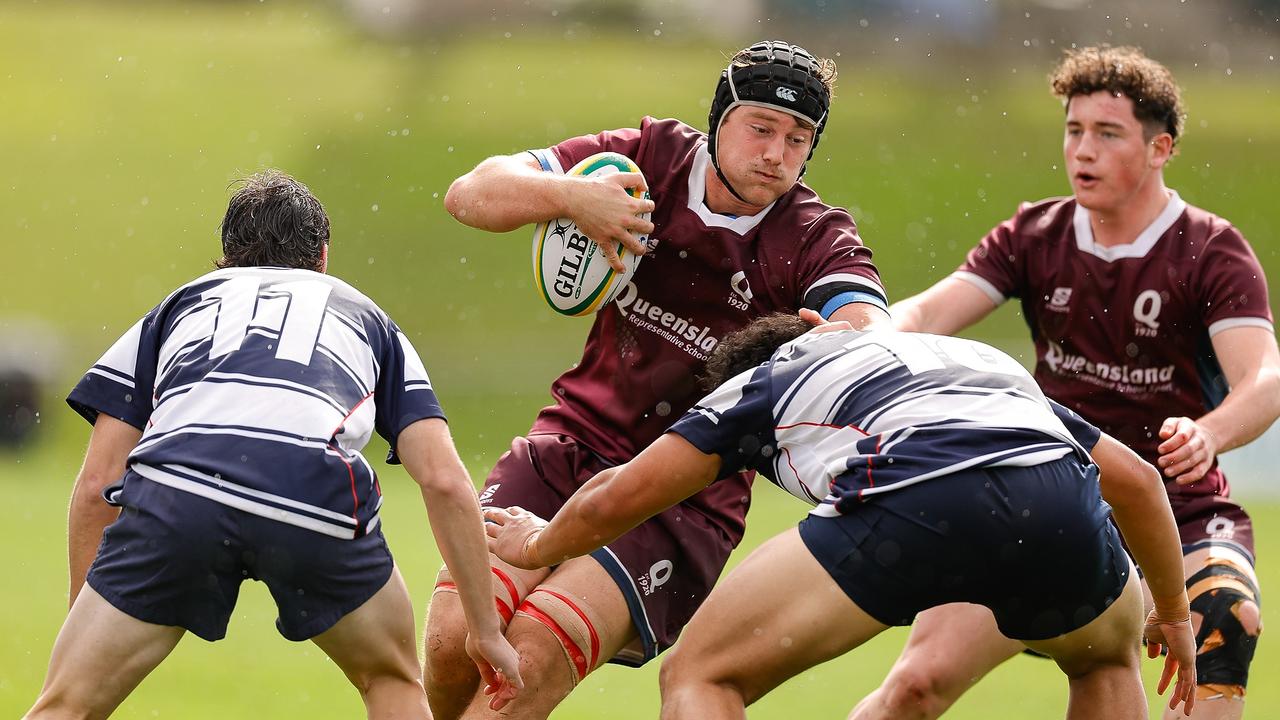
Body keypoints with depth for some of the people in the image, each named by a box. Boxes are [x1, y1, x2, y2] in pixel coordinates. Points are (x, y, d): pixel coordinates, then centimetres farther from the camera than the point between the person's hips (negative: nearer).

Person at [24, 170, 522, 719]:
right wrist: (486, 630, 28)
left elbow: (97, 482, 27)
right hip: (320, 490, 0)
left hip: (174, 488, 0)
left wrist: (80, 613, 35)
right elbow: (444, 480, 22)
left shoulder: (181, 305, 36)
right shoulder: (367, 319, 36)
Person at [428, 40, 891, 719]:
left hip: (687, 504, -2)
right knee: (455, 636, -18)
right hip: (568, 450, 3)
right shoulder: (651, 158, -1)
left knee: (539, 649, -26)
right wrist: (569, 195, -26)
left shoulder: (816, 241, -7)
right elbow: (470, 193, -6)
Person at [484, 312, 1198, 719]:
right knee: (1107, 659, 38)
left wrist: (538, 545, 51)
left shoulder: (760, 383, 31)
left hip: (911, 501, -4)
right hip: (1061, 504, 4)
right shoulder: (983, 361, 42)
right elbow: (1137, 479, 40)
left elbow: (614, 500, 29)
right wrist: (1174, 613, 55)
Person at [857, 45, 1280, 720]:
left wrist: (1207, 434, -47)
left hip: (1180, 511, -3)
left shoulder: (1212, 252, -9)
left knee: (1226, 615, -37)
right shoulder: (1033, 238, 3)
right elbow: (926, 314, -9)